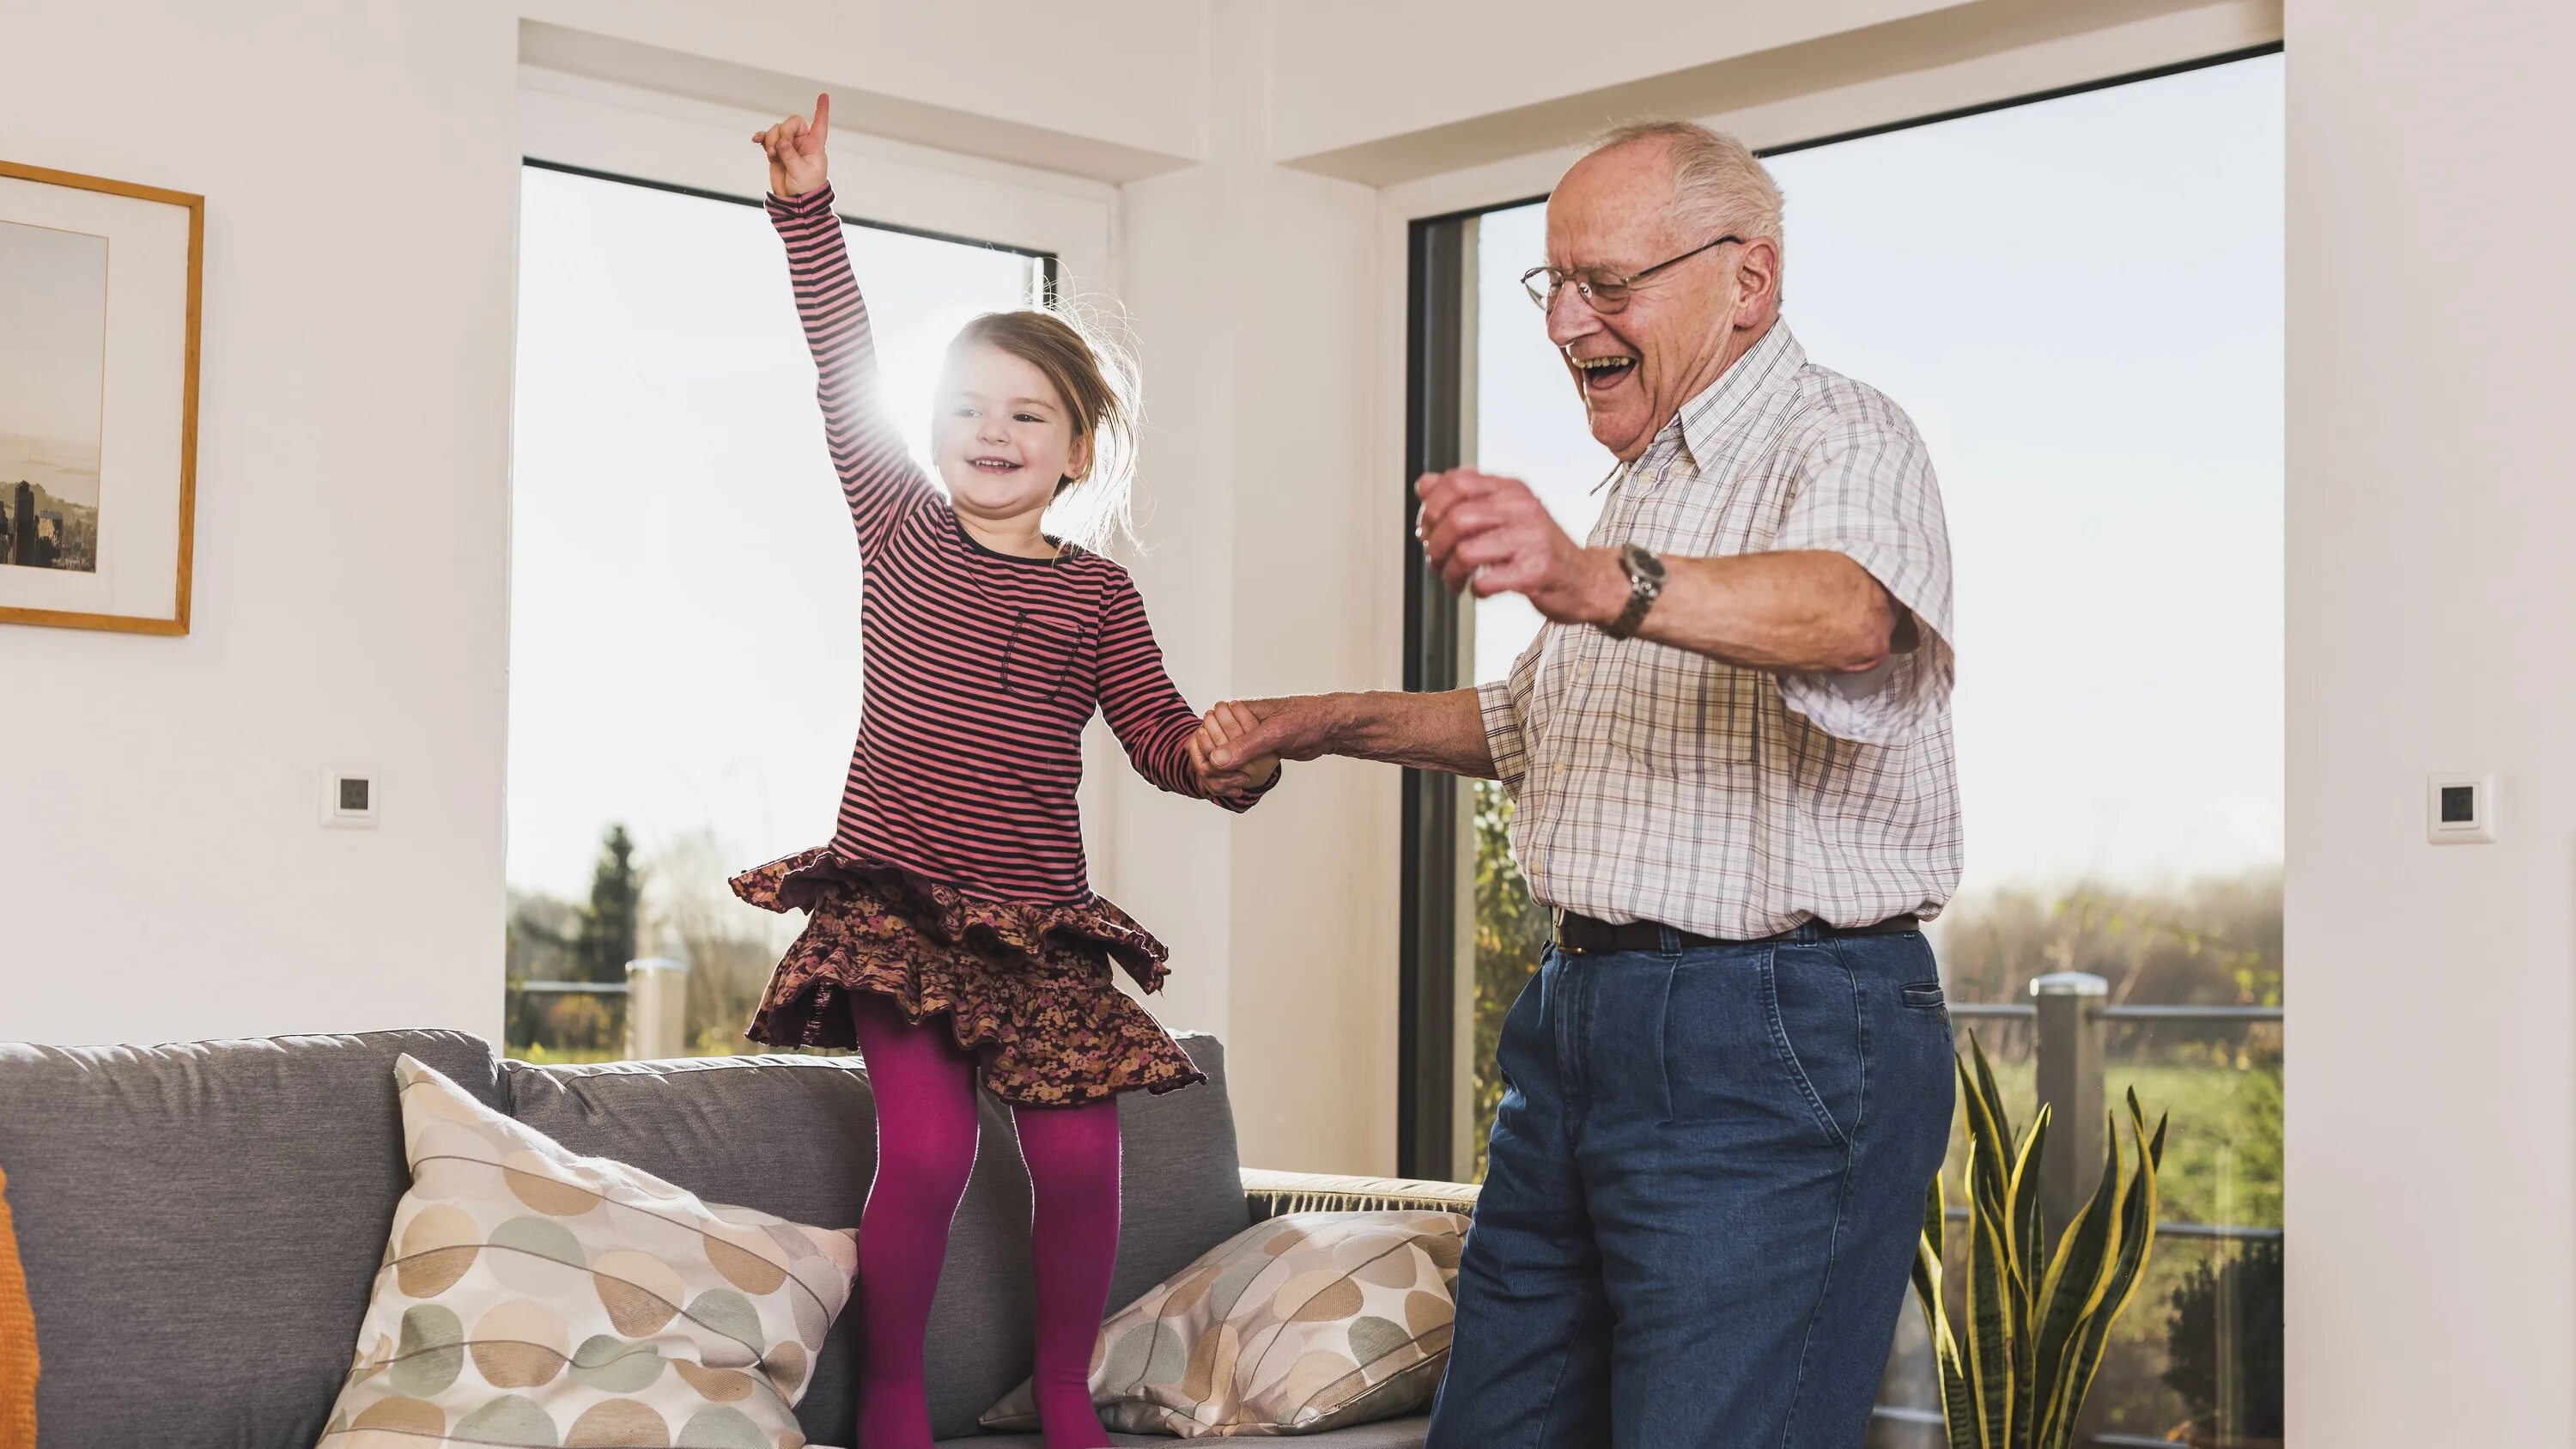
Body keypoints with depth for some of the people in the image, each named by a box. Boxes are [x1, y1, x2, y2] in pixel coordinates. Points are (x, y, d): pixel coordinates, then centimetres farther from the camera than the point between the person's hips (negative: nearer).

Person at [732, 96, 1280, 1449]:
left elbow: (1155, 732, 5)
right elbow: (845, 373, -1)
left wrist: (1217, 756, -18)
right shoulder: (901, 531, 5)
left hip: (1037, 914, 2)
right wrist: (807, 208, -6)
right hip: (896, 898, -1)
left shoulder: (1097, 594, 6)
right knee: (927, 1149, -14)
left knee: (1080, 1152, -5)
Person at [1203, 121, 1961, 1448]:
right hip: (1576, 1021, 9)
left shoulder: (1842, 437, -9)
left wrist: (1601, 583, -51)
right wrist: (1338, 723, 22)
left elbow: (1849, 610, -34)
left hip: (1776, 1048, -9)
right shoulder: (1639, 487, 22)